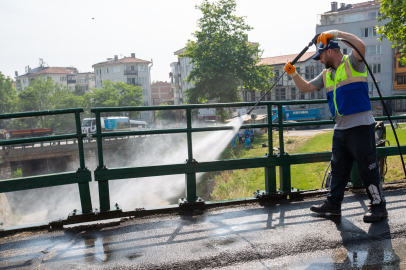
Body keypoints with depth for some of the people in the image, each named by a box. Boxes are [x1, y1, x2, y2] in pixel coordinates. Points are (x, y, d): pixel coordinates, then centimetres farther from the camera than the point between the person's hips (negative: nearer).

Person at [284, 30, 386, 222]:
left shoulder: (352, 63, -5)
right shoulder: (326, 75, 17)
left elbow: (361, 46, -25)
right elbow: (306, 87, 19)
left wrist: (337, 33, -20)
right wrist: (293, 74, 5)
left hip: (361, 127, -8)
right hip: (340, 129, 8)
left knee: (367, 168, -1)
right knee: (338, 169, 14)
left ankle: (378, 206, 13)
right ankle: (333, 204, 25)